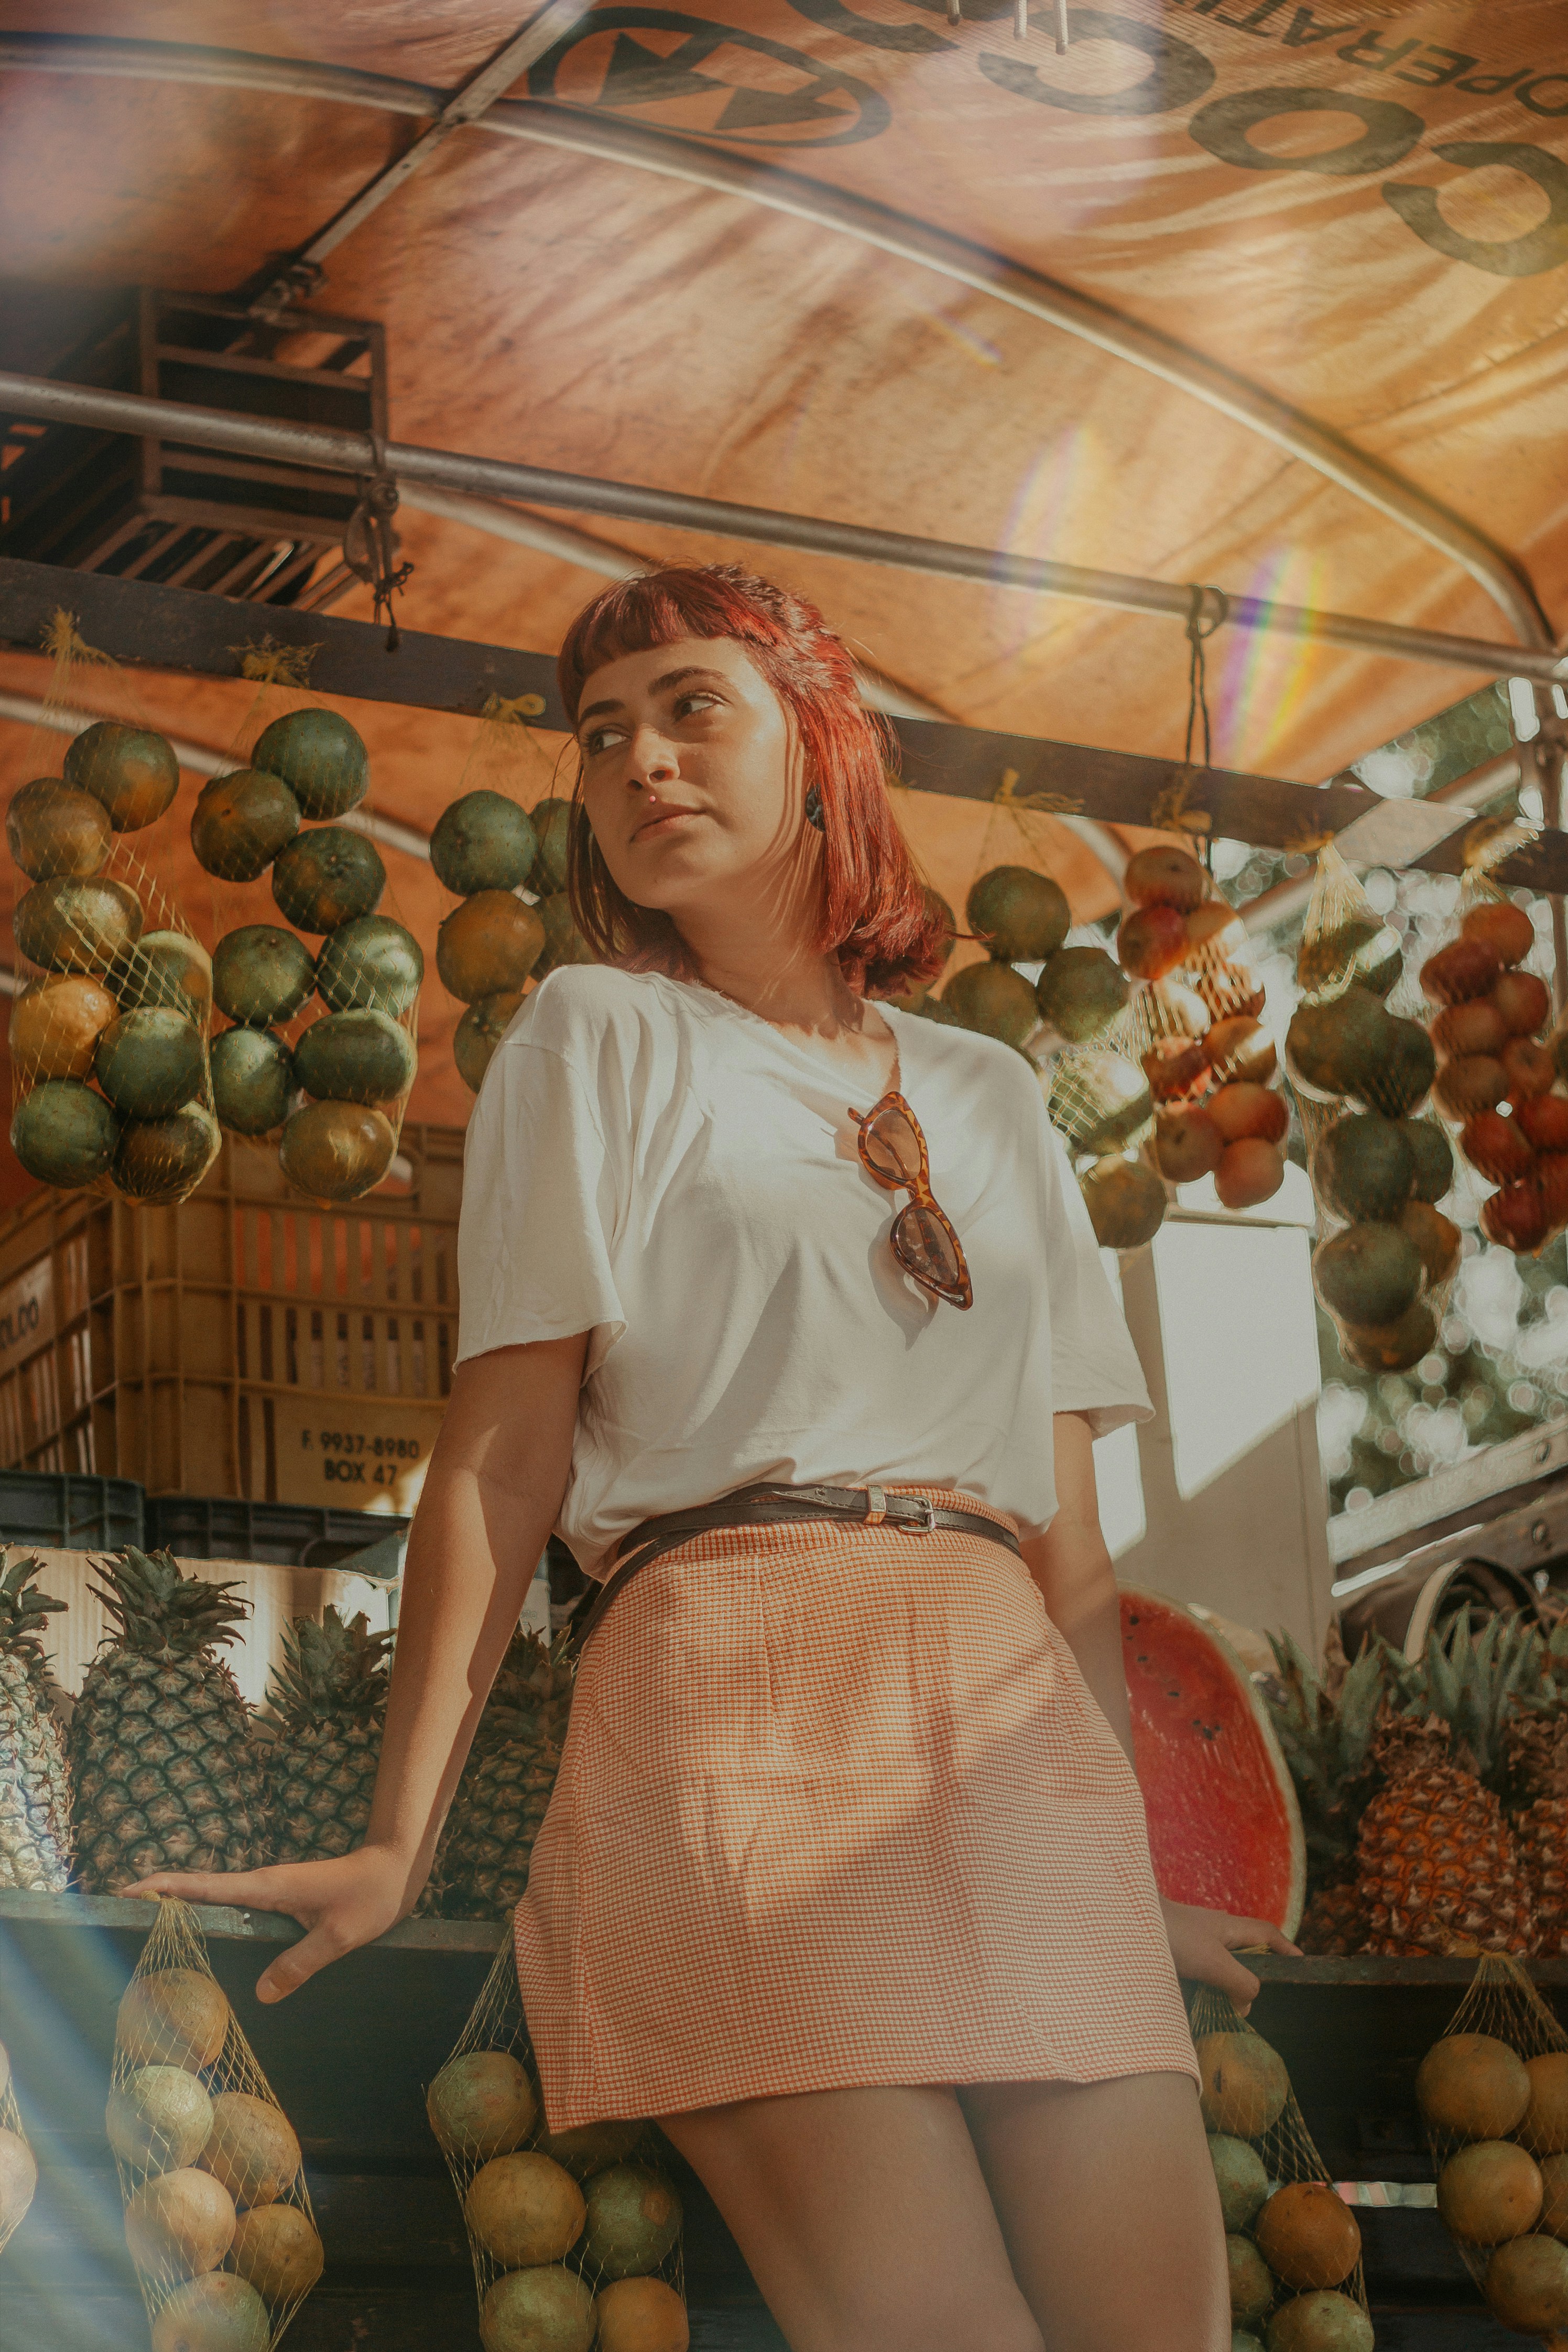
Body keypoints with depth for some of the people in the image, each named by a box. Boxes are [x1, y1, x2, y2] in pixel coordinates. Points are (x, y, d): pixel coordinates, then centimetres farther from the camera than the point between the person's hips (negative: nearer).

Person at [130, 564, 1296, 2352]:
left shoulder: (990, 1096, 23)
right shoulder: (600, 1039, 11)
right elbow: (504, 1456, 2)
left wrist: (1136, 1870, 14)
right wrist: (399, 1841, -7)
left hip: (1019, 1725, 4)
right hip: (734, 1686, -4)